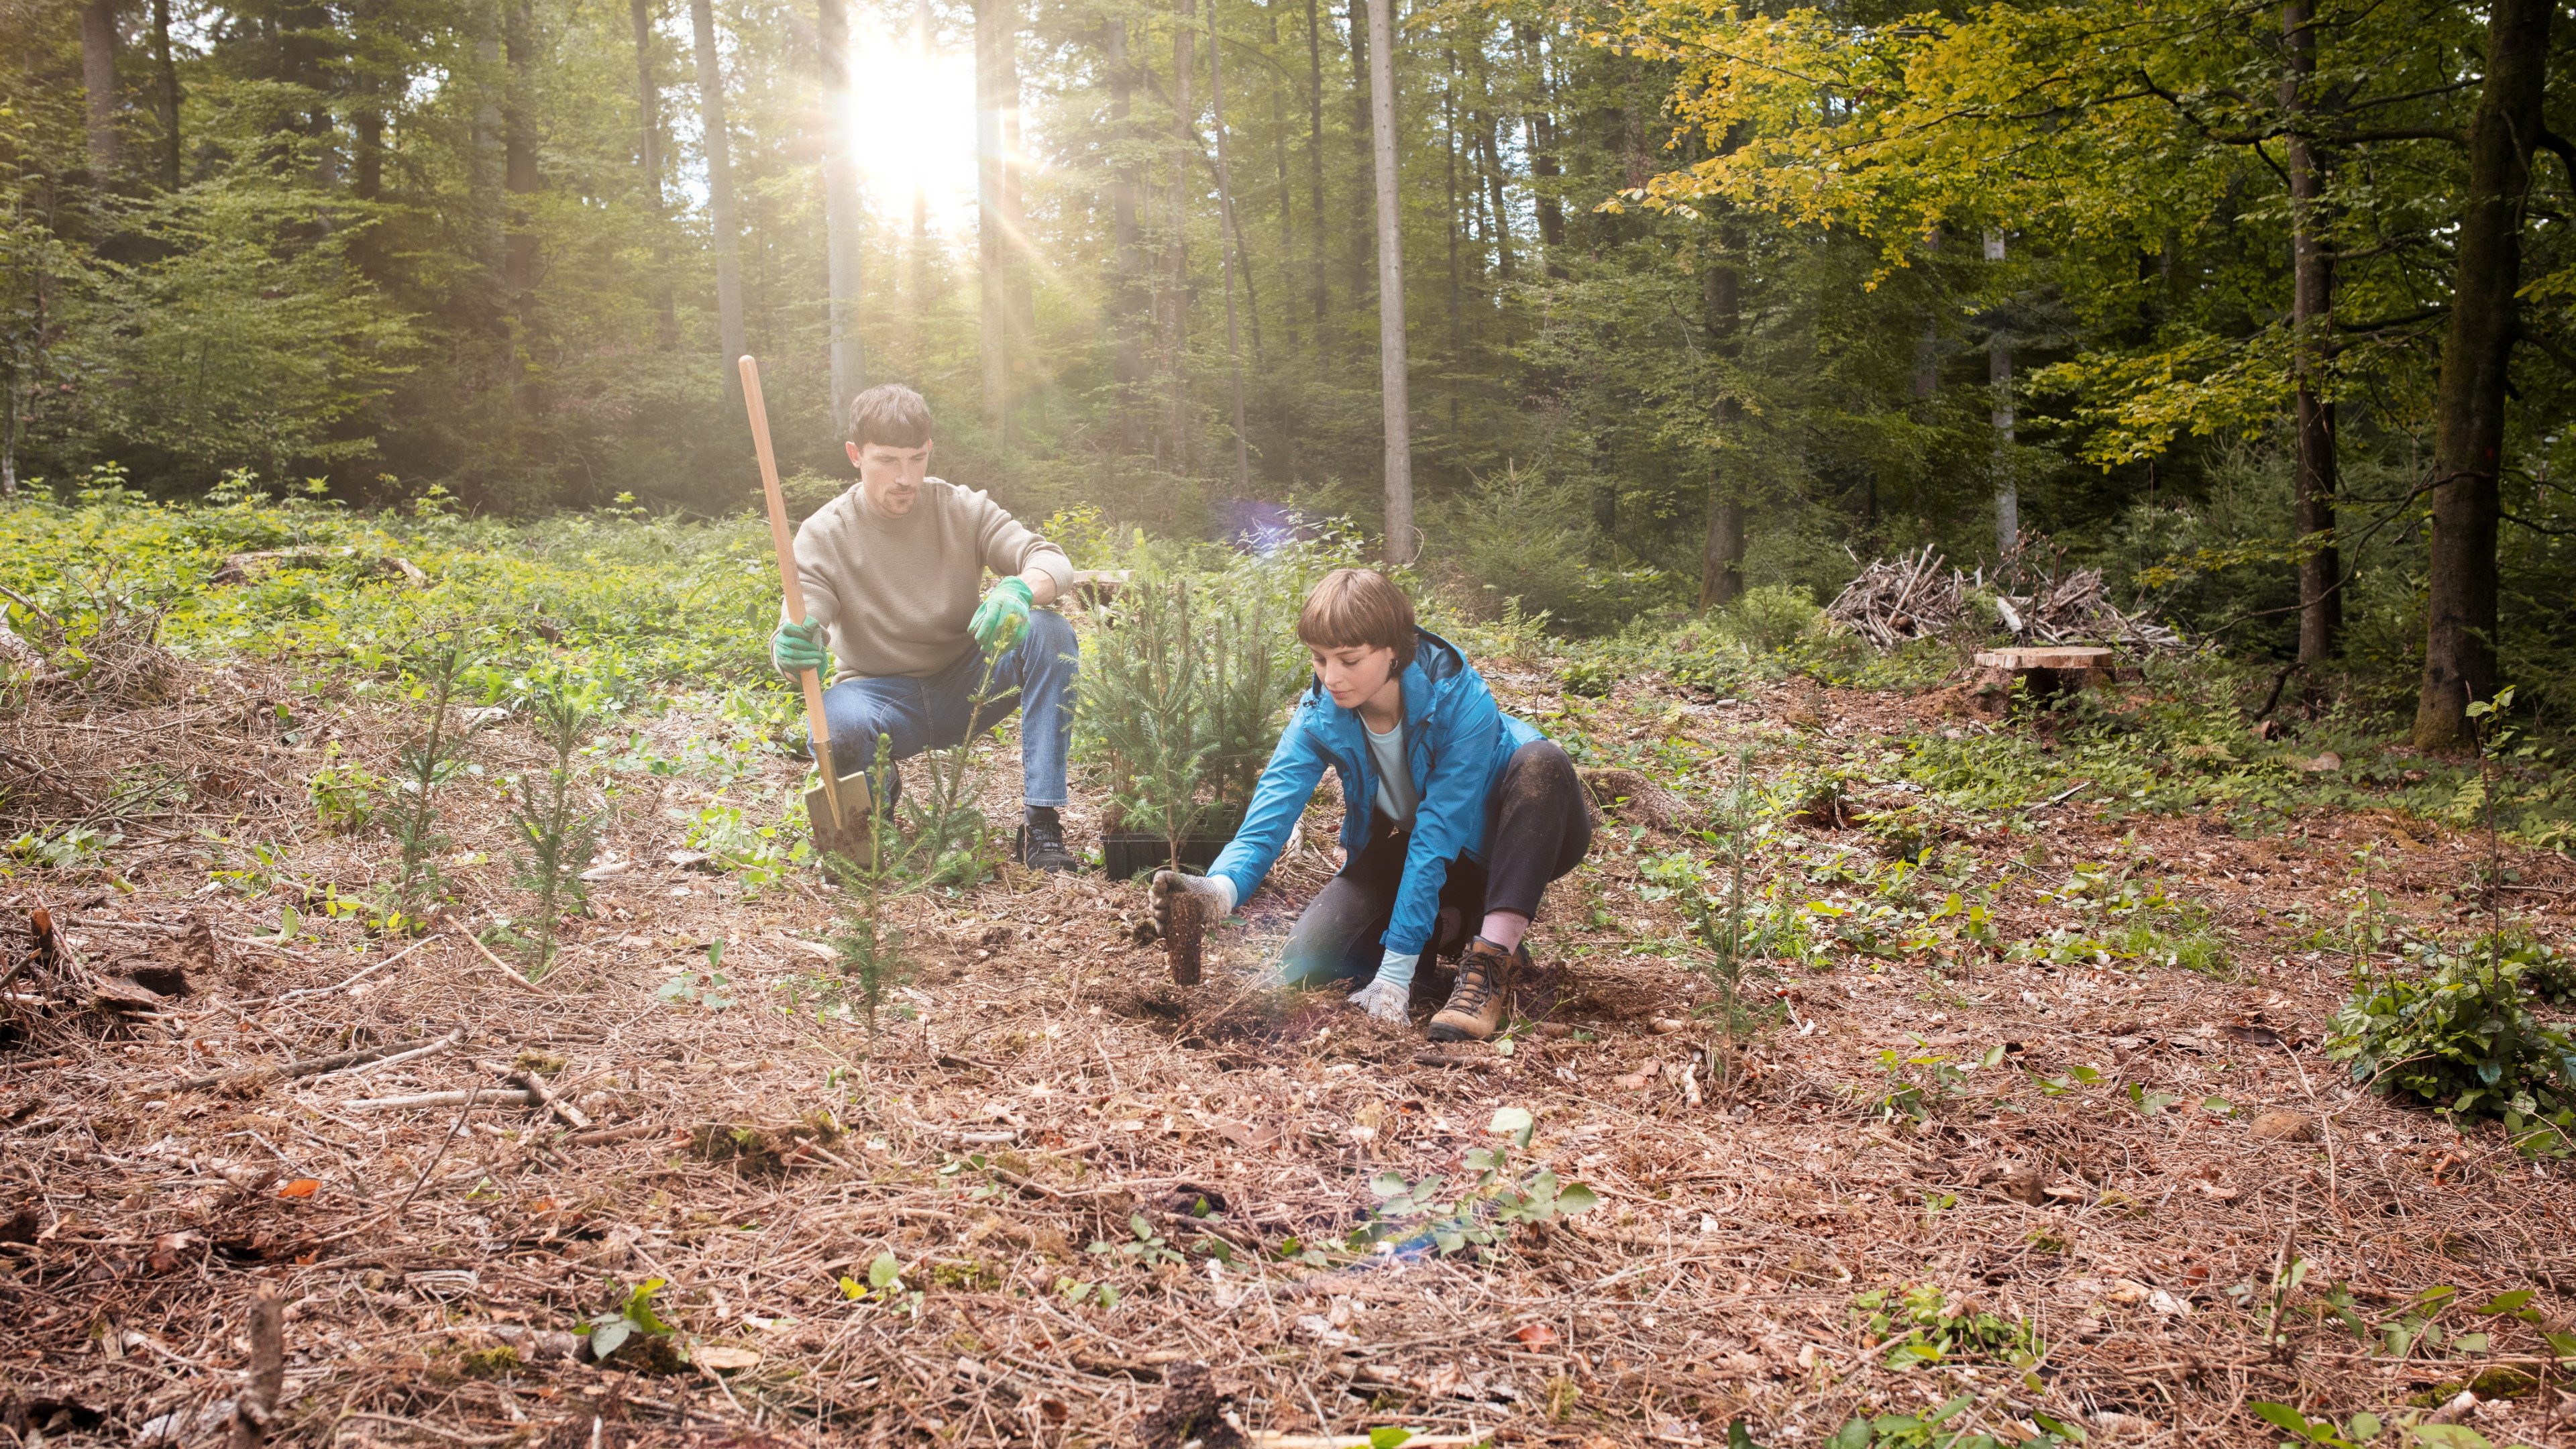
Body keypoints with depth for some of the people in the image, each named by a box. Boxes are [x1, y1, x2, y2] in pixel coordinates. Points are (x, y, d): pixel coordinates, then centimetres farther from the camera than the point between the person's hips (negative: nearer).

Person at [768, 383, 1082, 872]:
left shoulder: (962, 509, -5)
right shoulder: (823, 535, -9)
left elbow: (1053, 562, -14)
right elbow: (801, 627, -18)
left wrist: (1021, 589, -40)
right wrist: (791, 651, -45)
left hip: (966, 687, 2)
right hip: (883, 698, -2)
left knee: (1050, 632, -25)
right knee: (837, 726, -37)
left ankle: (1042, 820, -25)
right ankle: (879, 791, 2)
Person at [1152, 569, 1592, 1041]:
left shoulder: (1460, 701, -32)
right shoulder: (1319, 715, -19)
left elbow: (1436, 837, -35)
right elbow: (1272, 811, -30)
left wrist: (1395, 971, -37)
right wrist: (1221, 887, -52)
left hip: (1505, 838, -3)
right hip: (1406, 846, 4)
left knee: (1541, 765, -37)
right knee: (1309, 958, -18)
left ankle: (1495, 957, -31)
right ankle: (1454, 923, 5)